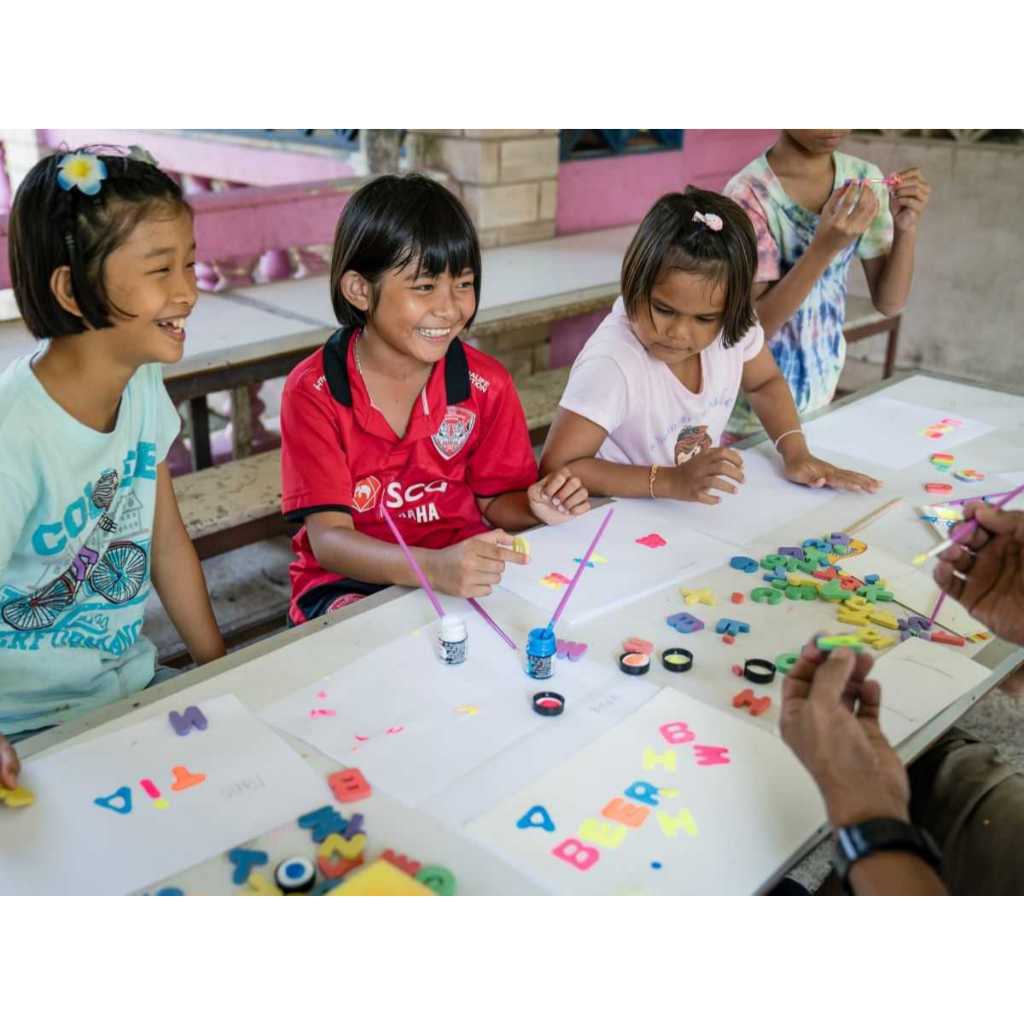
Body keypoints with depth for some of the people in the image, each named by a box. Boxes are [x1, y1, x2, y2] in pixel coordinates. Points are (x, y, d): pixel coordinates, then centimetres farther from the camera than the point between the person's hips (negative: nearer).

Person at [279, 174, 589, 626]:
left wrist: (535, 508, -16)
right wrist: (434, 567, -38)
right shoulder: (314, 390, -12)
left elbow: (494, 499, 10)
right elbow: (328, 538, -18)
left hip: (469, 568, 4)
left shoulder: (486, 384, -2)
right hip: (350, 583, -3)